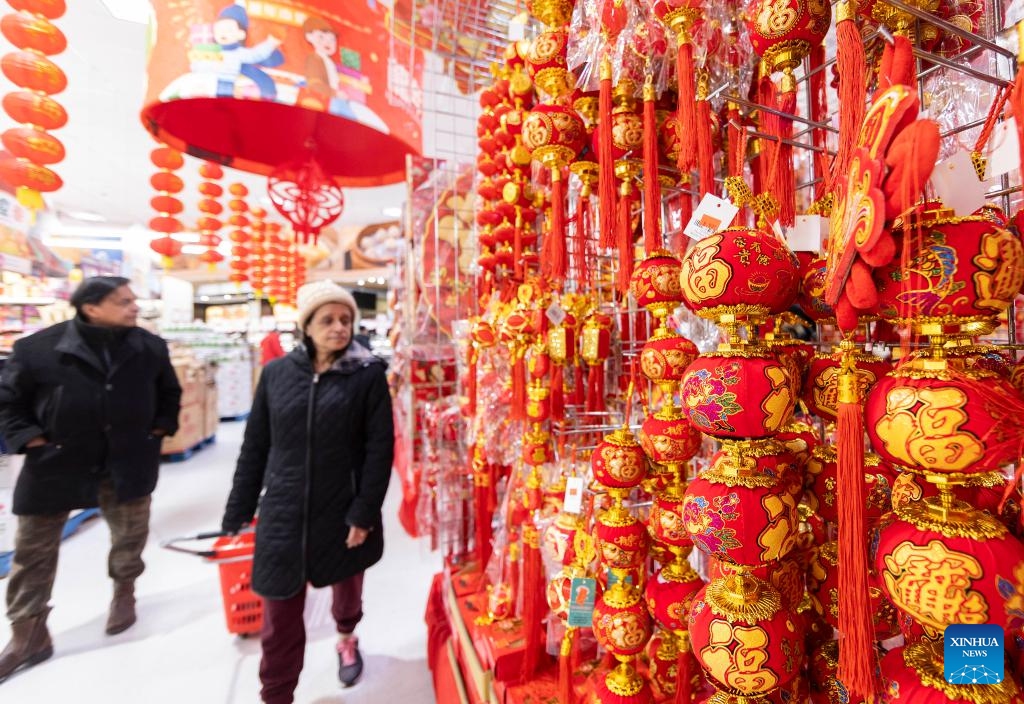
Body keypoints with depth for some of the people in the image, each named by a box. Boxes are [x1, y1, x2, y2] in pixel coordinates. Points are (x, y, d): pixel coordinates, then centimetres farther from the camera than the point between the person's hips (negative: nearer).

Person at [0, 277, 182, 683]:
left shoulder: (150, 348, -6)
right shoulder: (39, 348, -14)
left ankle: (124, 593, 45)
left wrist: (160, 428, 2)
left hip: (128, 464, 2)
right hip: (55, 466, -1)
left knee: (130, 538, 17)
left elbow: (170, 393, 10)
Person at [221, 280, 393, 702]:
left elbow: (380, 448, -10)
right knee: (279, 618, 7)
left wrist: (365, 512, -13)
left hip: (343, 512, -1)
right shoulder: (276, 373, 0)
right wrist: (239, 513, 5)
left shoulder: (368, 374, -9)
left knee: (347, 587, 23)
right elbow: (255, 447, 5)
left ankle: (347, 638, 55)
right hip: (283, 513, 1)